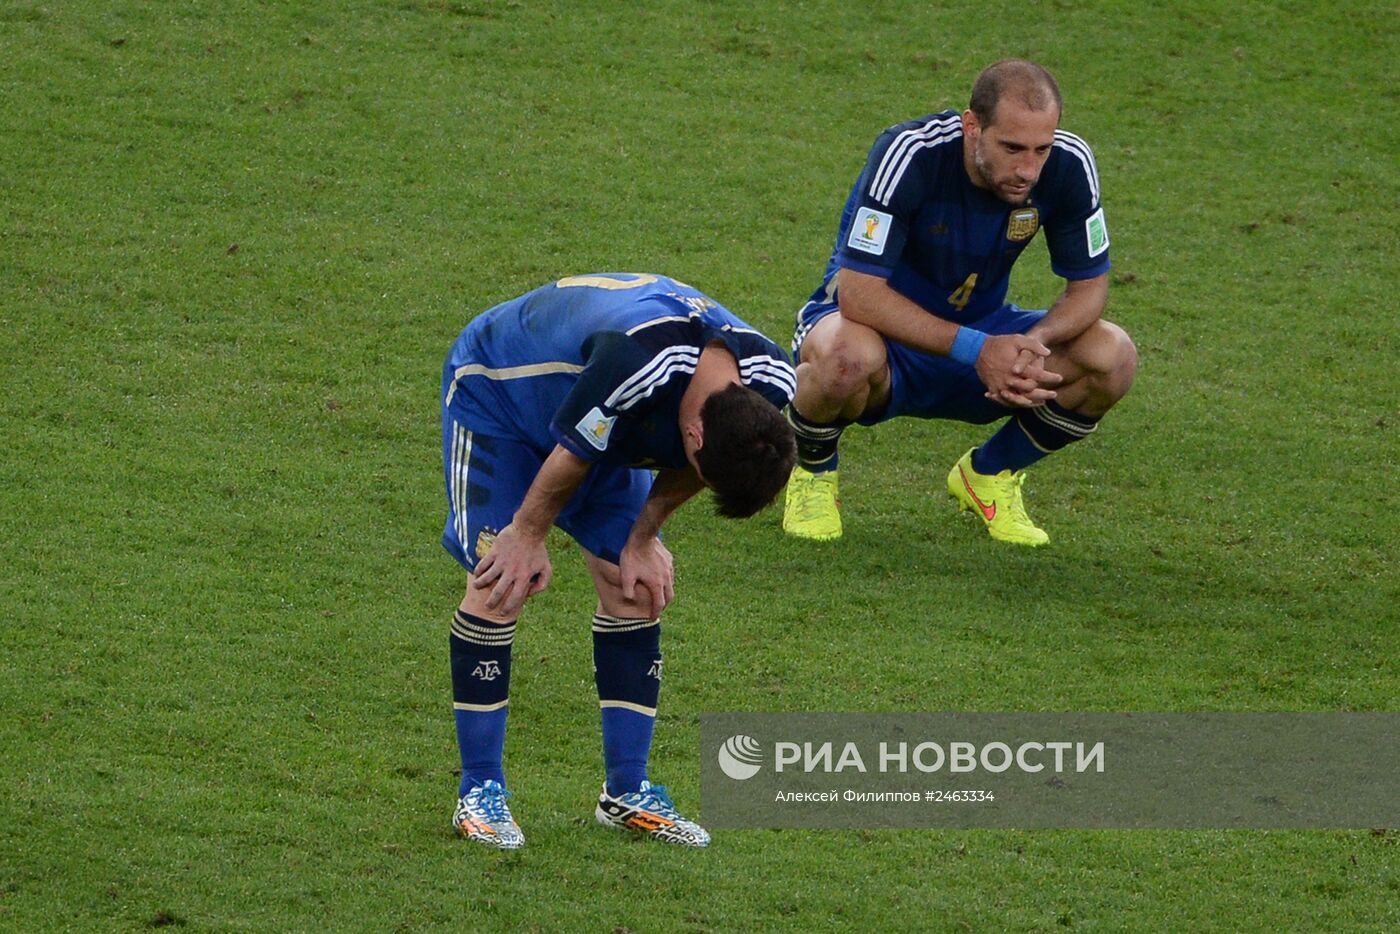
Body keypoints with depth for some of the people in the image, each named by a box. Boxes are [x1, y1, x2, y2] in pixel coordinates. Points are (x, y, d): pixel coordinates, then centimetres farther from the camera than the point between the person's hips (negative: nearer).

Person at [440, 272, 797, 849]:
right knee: (501, 581, -16)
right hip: (492, 390, -6)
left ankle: (627, 792, 7)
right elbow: (571, 454, -28)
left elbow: (684, 470, -2)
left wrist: (642, 541, -2)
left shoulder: (767, 383, -23)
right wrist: (529, 535, -14)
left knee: (633, 585, -1)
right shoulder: (637, 360, -46)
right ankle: (480, 792, -7)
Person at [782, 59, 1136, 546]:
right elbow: (857, 293, -32)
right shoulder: (910, 154, -29)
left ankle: (989, 473, 7)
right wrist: (976, 350, -37)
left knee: (1113, 356, -20)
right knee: (847, 357, -41)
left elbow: (1088, 287, -6)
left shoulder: (1068, 164, -17)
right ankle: (811, 470, -4)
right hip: (888, 331, -4)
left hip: (980, 331, 4)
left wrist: (1034, 343, -29)